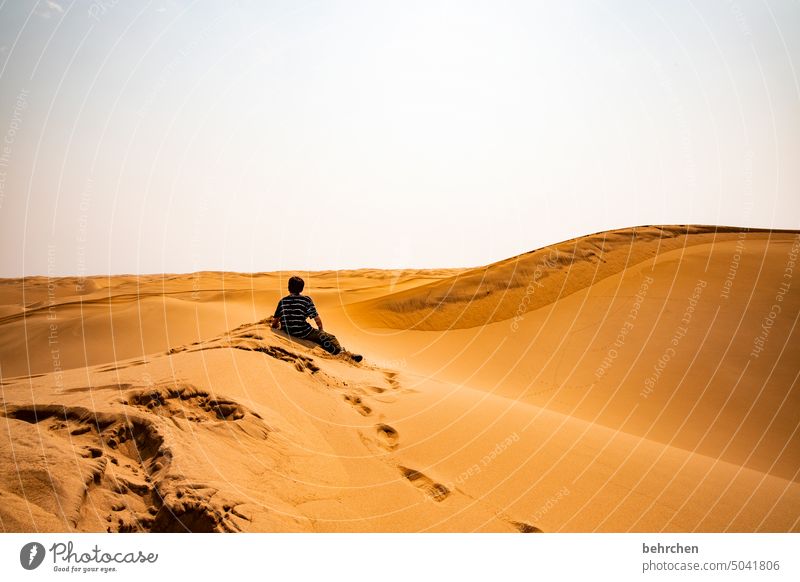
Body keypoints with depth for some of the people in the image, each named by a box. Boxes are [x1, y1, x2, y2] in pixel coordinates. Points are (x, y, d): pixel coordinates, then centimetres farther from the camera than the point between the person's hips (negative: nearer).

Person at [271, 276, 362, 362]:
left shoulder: (282, 301, 7)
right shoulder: (306, 299, -2)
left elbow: (275, 321, 9)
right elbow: (317, 319, -4)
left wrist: (275, 326, 32)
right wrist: (321, 329, 15)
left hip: (287, 333, 5)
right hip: (303, 333, -5)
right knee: (330, 338, 6)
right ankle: (344, 353, -11)